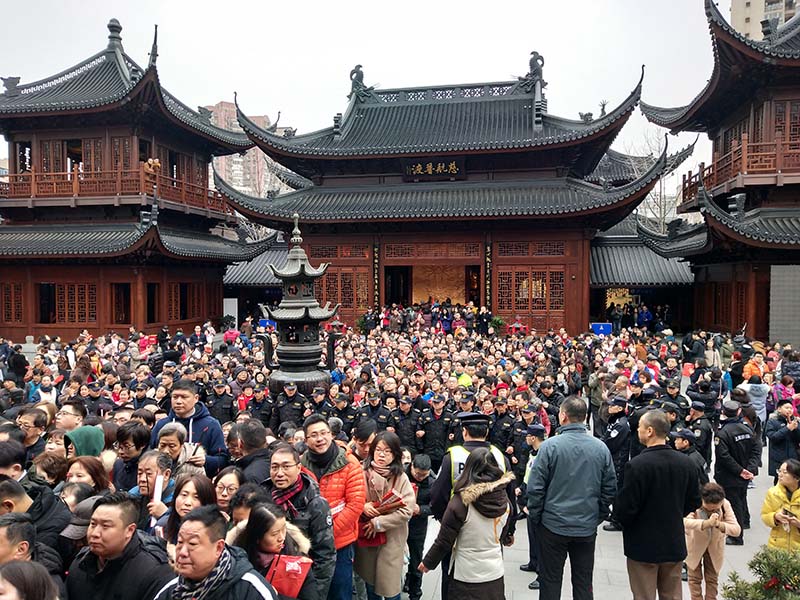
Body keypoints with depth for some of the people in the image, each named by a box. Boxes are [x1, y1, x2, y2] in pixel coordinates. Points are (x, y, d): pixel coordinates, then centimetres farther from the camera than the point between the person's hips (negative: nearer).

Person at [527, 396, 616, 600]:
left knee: (550, 582, 11)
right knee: (584, 583, 16)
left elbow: (535, 487, -13)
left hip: (553, 525, -3)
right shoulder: (601, 448, -4)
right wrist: (599, 516, 14)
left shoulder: (550, 445, -14)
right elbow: (610, 488, 2)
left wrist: (534, 516, 1)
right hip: (587, 527, 3)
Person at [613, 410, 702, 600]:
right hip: (675, 544, 5)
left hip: (643, 546, -5)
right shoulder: (686, 462, -4)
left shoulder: (637, 465, -24)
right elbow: (694, 501, 7)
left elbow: (625, 508, -21)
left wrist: (618, 516, 1)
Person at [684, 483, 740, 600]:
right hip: (695, 545, -2)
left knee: (712, 579, 13)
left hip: (715, 546, 2)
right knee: (695, 578, 8)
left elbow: (736, 529, -28)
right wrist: (706, 523, -64)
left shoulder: (725, 504, -24)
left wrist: (719, 525, -46)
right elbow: (685, 522, -50)